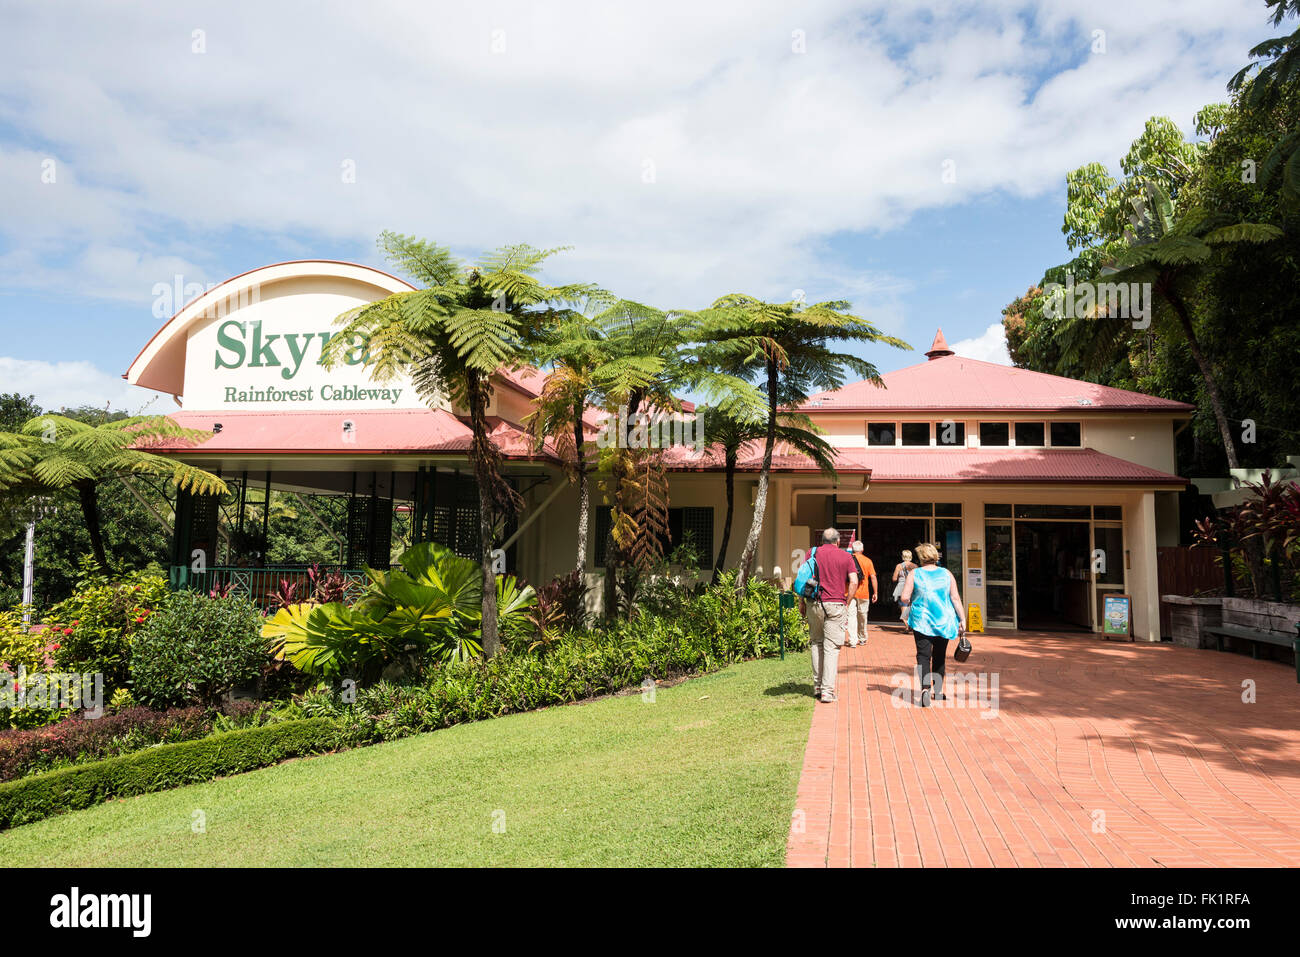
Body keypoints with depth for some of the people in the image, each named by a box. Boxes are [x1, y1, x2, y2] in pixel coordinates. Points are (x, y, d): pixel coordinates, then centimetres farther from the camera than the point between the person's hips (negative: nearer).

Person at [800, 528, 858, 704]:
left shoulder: (813, 553, 8)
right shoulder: (845, 556, 6)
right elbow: (854, 582, -4)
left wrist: (801, 602, 7)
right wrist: (847, 603, 4)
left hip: (814, 603, 2)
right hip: (836, 605, -2)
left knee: (815, 643, 14)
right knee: (832, 647, -1)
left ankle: (817, 686, 17)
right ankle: (827, 690, -4)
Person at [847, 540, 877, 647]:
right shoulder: (867, 561, 1)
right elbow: (873, 577, -1)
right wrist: (875, 593, 4)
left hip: (850, 593, -1)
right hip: (863, 594, 1)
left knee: (851, 616, -3)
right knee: (862, 616, 15)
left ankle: (853, 641, -12)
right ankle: (862, 639, 29)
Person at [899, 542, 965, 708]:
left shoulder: (914, 574, -4)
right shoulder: (946, 573, 2)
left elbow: (905, 598, -8)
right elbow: (955, 598, -1)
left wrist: (909, 604, 13)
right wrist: (962, 619, 3)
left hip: (921, 620, -3)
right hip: (944, 620, 3)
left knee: (923, 655, -3)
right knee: (940, 656, 16)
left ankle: (925, 688, -23)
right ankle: (938, 691, 25)